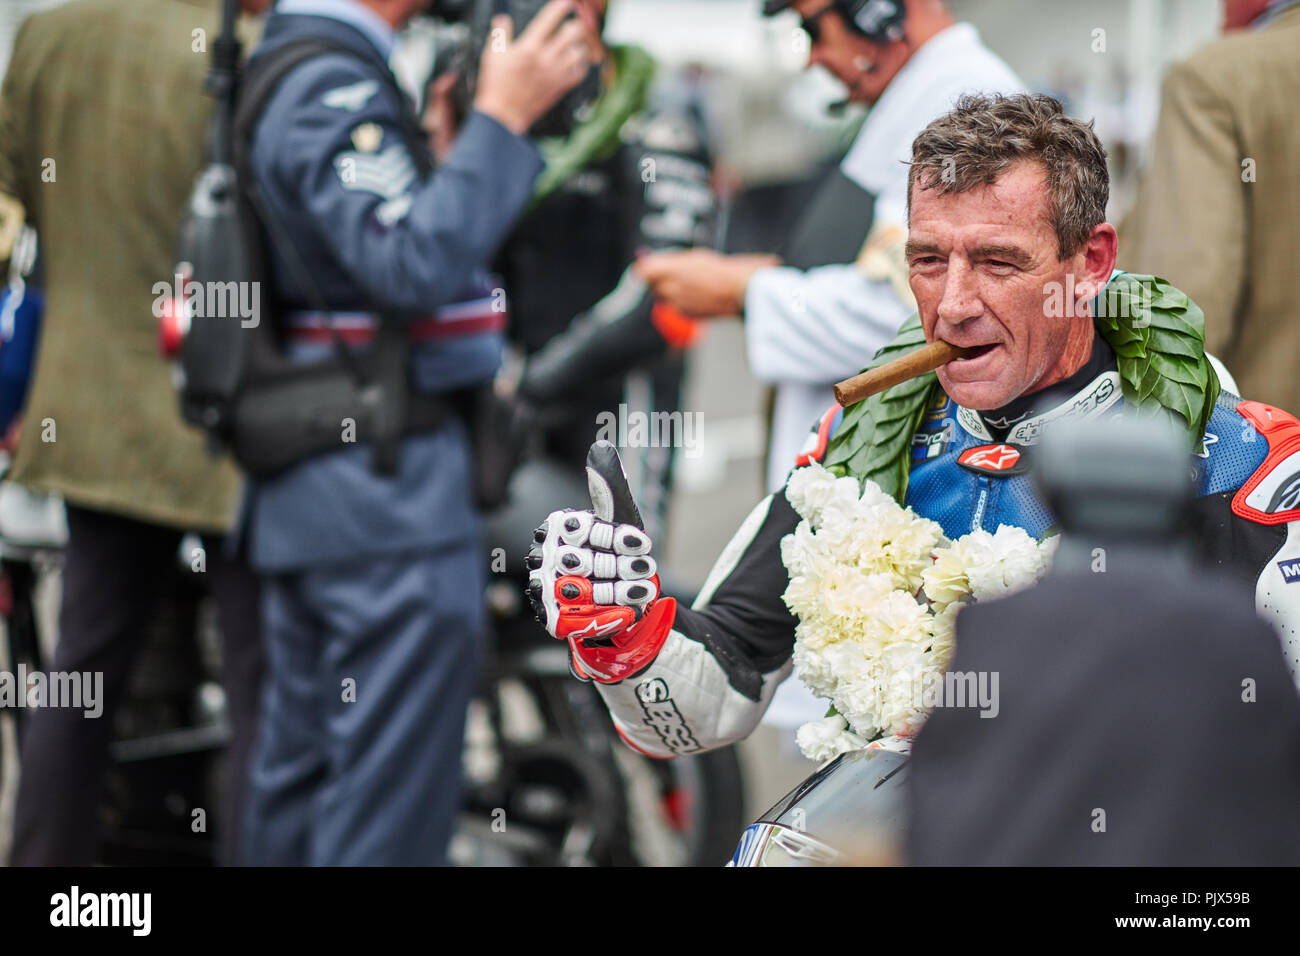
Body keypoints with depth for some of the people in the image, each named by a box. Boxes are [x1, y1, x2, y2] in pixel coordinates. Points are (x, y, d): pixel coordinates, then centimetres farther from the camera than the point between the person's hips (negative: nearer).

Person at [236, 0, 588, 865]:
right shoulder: (336, 88, -17)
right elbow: (416, 264, -29)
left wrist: (429, 138, 20)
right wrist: (499, 119, -25)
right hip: (386, 483, -11)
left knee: (301, 772, 18)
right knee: (390, 801, -6)